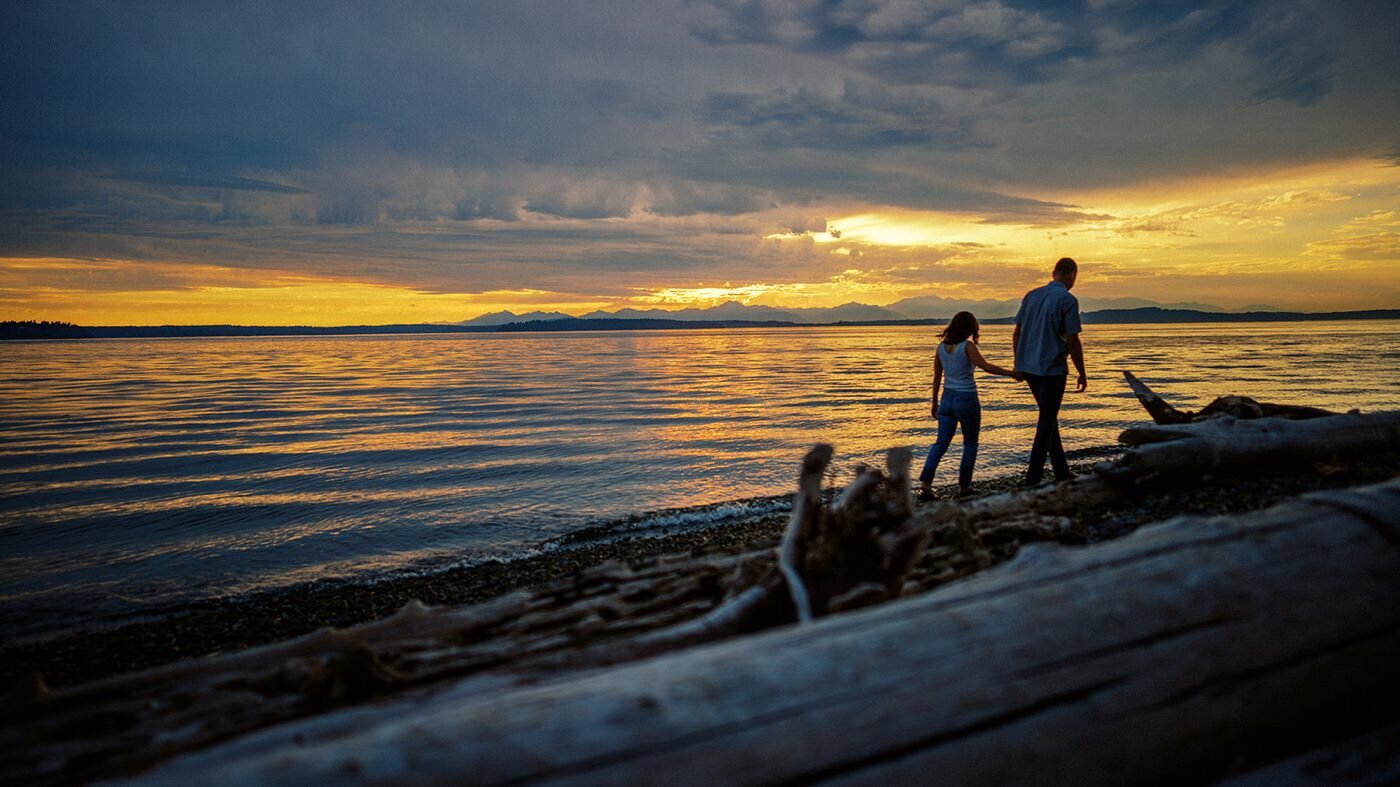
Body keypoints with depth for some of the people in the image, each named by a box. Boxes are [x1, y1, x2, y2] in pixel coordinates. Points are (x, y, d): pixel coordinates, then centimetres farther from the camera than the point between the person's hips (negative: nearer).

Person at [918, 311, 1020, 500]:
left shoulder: (942, 347, 5)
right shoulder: (967, 346, -12)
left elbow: (937, 376, 10)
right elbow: (985, 366, -22)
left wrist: (934, 401, 17)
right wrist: (1010, 373, -16)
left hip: (947, 399, 5)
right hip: (967, 399, -5)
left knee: (941, 443, 5)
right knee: (970, 444, 13)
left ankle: (925, 483, -10)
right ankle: (964, 486, 15)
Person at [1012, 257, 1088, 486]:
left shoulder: (1031, 295, 9)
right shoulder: (1067, 300, -10)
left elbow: (1016, 333, 10)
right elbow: (1072, 341, -12)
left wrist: (1018, 364, 19)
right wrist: (1082, 373, -4)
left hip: (1028, 367, 7)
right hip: (1052, 368, -6)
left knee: (1049, 417, 17)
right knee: (1046, 421, 0)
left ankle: (1061, 472, 24)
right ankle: (1033, 477, -1)